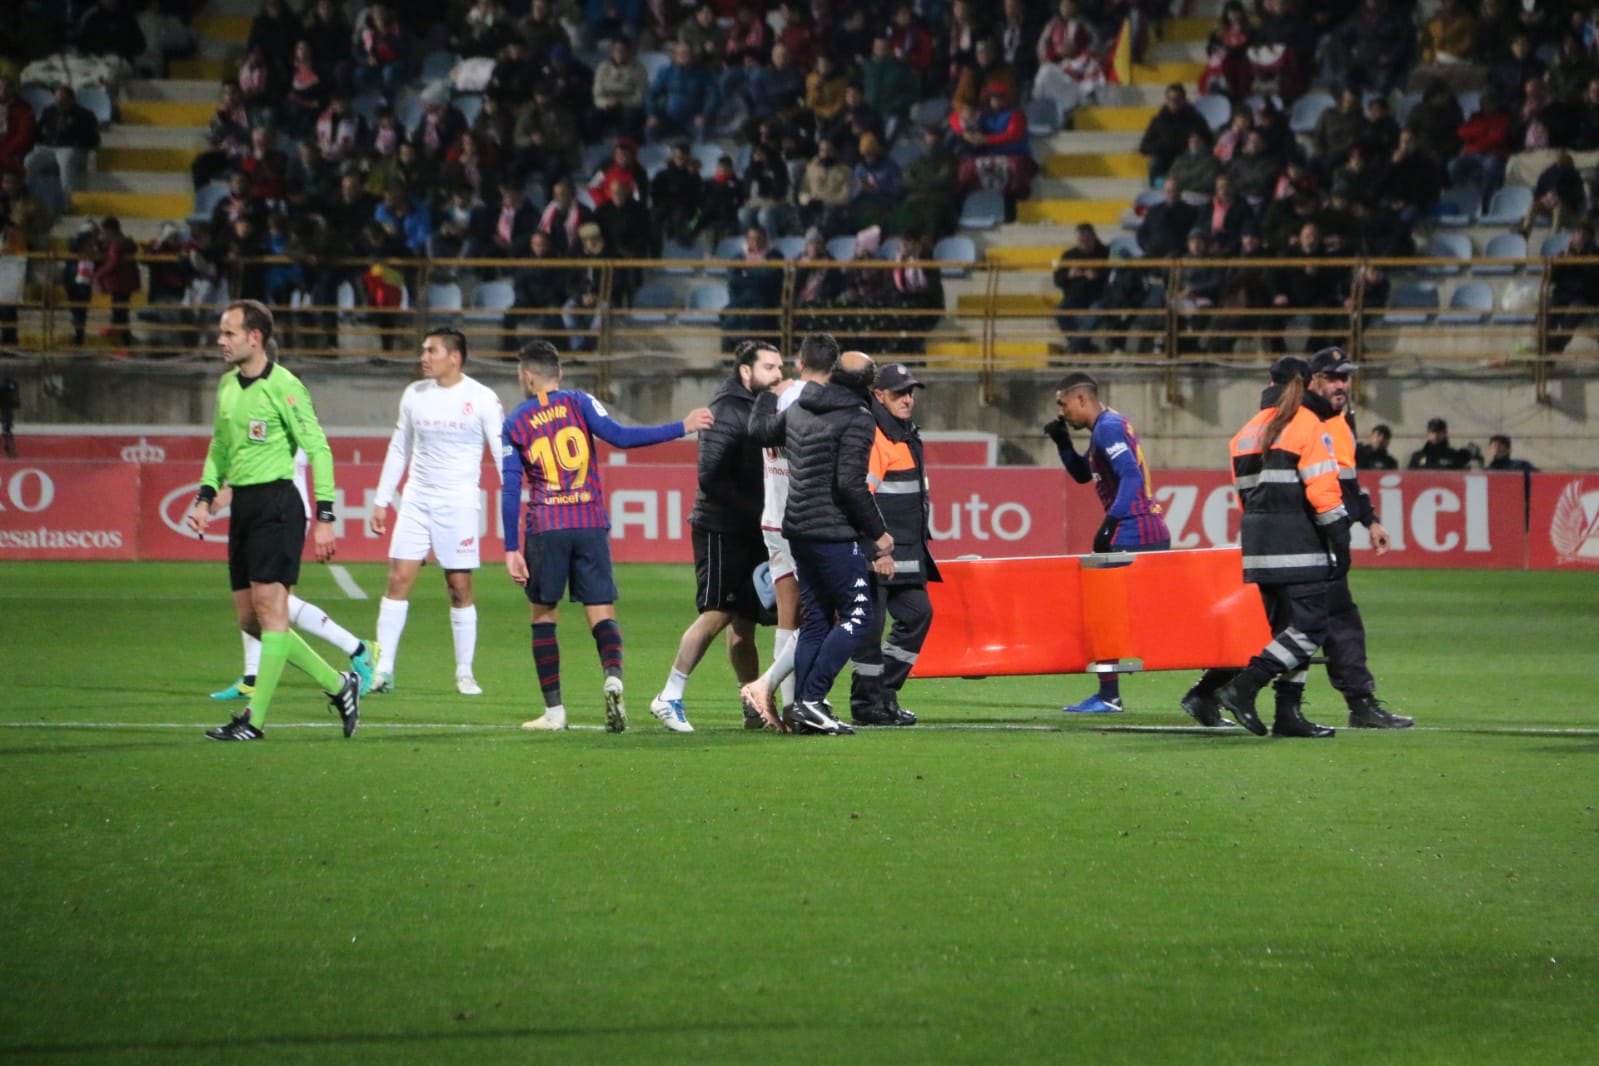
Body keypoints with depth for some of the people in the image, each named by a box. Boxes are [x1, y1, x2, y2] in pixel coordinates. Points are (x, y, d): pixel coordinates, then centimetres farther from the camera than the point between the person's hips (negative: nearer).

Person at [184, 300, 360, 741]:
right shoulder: (228, 384, 12)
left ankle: (255, 719, -8)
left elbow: (319, 449, -10)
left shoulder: (283, 387, -11)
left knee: (269, 607, -9)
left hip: (275, 502, -9)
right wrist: (205, 497, 11)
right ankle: (337, 684, 19)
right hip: (242, 504, 9)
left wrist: (324, 518, -13)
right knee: (249, 618, 7)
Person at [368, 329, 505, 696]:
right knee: (398, 579, -5)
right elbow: (399, 450, 16)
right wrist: (381, 501, 13)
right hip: (416, 500, 3)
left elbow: (504, 454, -3)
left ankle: (464, 674, 9)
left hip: (459, 503, -3)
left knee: (460, 588, -1)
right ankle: (383, 669, -4)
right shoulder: (414, 394, 7)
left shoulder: (482, 399, -5)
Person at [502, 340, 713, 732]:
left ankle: (553, 710, 7)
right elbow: (619, 436, -11)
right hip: (591, 523, 0)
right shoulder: (578, 403, 4)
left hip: (544, 527, 0)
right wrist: (681, 428, -8)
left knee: (543, 616, 10)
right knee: (601, 613, 1)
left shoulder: (514, 424, 6)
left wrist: (512, 549, 3)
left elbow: (510, 490, 2)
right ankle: (613, 677, -28)